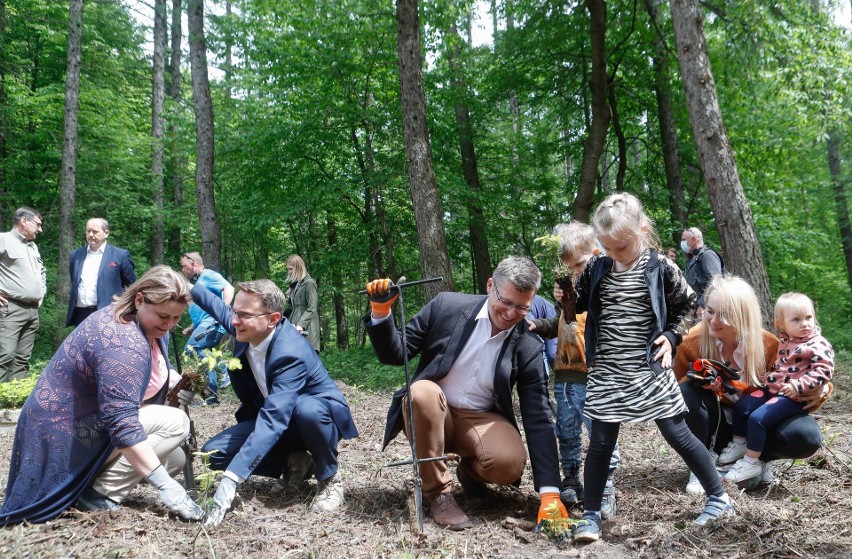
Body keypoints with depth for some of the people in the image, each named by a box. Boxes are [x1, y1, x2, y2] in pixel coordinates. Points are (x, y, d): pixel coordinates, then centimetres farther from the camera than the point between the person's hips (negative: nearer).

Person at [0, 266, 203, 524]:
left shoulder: (150, 325, 1)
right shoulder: (123, 342, -30)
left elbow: (160, 373, 19)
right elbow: (122, 424, -35)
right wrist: (164, 484, -36)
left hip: (87, 419, 10)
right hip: (68, 433, -10)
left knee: (174, 459, 6)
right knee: (175, 422, -19)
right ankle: (102, 493, -14)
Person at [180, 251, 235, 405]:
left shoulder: (208, 275, -1)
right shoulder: (198, 282, 28)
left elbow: (229, 288, -18)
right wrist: (192, 328, 27)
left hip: (213, 322, -10)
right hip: (205, 324, 10)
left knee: (191, 348, -25)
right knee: (202, 355, 10)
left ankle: (222, 371, -18)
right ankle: (212, 395, 19)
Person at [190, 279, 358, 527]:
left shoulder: (291, 353, -36)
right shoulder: (247, 332, -13)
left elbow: (274, 418, -46)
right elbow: (221, 310, 14)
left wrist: (230, 480, -52)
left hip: (319, 413, -7)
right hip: (277, 415, 7)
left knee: (307, 409, -43)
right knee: (214, 452, -12)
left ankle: (329, 478, -13)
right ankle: (295, 462, 4)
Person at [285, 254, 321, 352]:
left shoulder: (309, 283, -5)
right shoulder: (294, 284, 19)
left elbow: (312, 308, -12)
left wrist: (301, 325, -21)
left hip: (306, 328, -7)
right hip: (294, 325, 7)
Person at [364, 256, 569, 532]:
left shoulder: (528, 347, -10)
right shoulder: (446, 306, -10)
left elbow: (538, 418, -11)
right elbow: (394, 354, -4)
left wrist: (550, 492, -17)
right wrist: (381, 312, -24)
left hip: (481, 420, 0)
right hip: (429, 412, 0)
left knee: (509, 463, -31)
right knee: (423, 391, -34)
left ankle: (470, 470, 9)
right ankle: (439, 492, -14)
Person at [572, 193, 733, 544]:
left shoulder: (660, 269, -5)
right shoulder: (596, 269, 1)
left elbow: (689, 307, 8)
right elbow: (577, 306, 13)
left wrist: (671, 337, -3)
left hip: (649, 370, -2)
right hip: (606, 372, 2)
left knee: (677, 434, 4)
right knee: (601, 441, 3)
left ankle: (719, 498, 24)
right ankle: (590, 515, 14)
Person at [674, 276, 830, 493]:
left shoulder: (767, 344, -14)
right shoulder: (691, 344, -16)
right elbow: (676, 392, -7)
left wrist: (819, 389, -23)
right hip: (716, 427, 0)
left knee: (806, 436, -27)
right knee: (689, 391, -31)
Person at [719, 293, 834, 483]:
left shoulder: (819, 345, -12)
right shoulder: (785, 342, 12)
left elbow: (823, 371, -21)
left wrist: (799, 386, -29)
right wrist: (768, 377, 13)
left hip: (795, 397, -8)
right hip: (772, 388, 8)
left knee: (757, 418, -19)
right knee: (742, 405, 3)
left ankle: (752, 463, -5)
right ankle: (739, 444, 22)